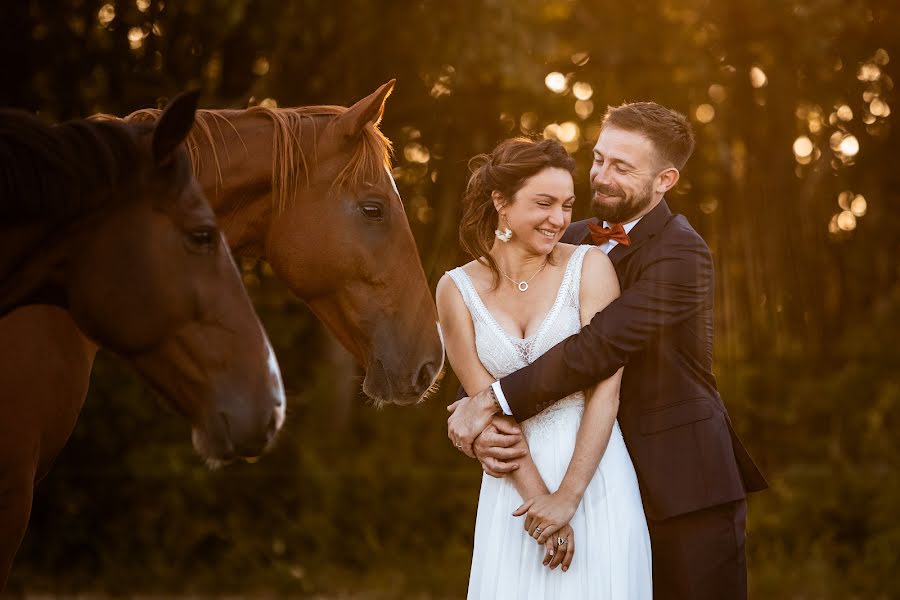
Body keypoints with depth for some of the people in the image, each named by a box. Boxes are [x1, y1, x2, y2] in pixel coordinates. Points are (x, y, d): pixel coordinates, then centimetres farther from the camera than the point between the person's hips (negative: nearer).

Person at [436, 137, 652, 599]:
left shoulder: (589, 267, -5)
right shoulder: (457, 290, 1)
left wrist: (567, 497, -16)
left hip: (594, 476, -1)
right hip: (515, 481, 2)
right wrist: (538, 495, -14)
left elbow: (605, 390, -10)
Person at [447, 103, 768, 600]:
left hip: (682, 483, -6)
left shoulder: (680, 254, -14)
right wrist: (481, 432, -13)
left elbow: (601, 345, -24)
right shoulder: (573, 241, 9)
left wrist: (494, 399, -23)